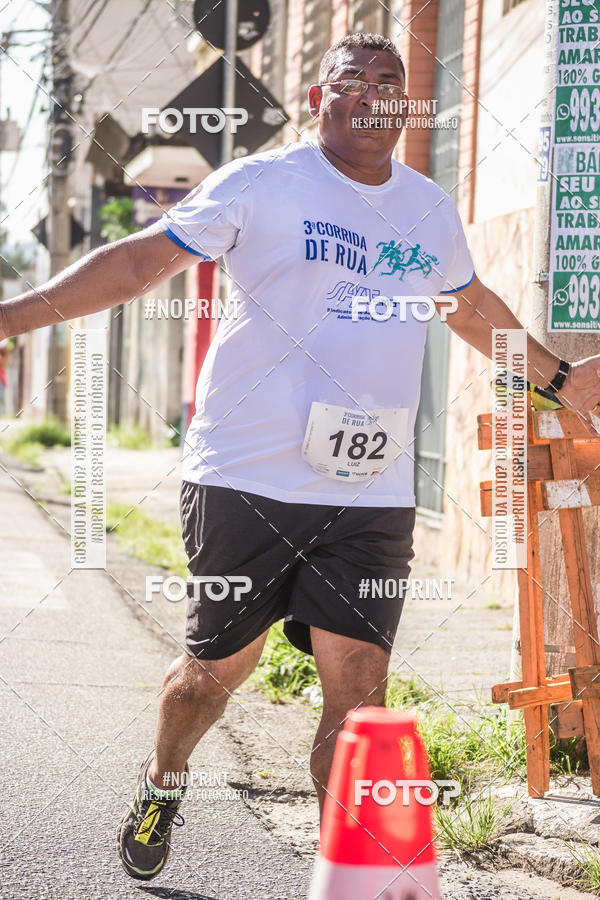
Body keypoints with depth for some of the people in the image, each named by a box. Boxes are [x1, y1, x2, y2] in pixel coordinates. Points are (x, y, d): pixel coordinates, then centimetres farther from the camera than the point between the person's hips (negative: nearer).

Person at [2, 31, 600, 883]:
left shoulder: (432, 209, 14)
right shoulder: (259, 185, -2)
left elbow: (472, 305, 32)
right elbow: (141, 260, -3)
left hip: (372, 493, 3)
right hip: (247, 480, -3)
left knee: (358, 686, -6)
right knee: (219, 667, 9)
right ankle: (162, 783, 40)